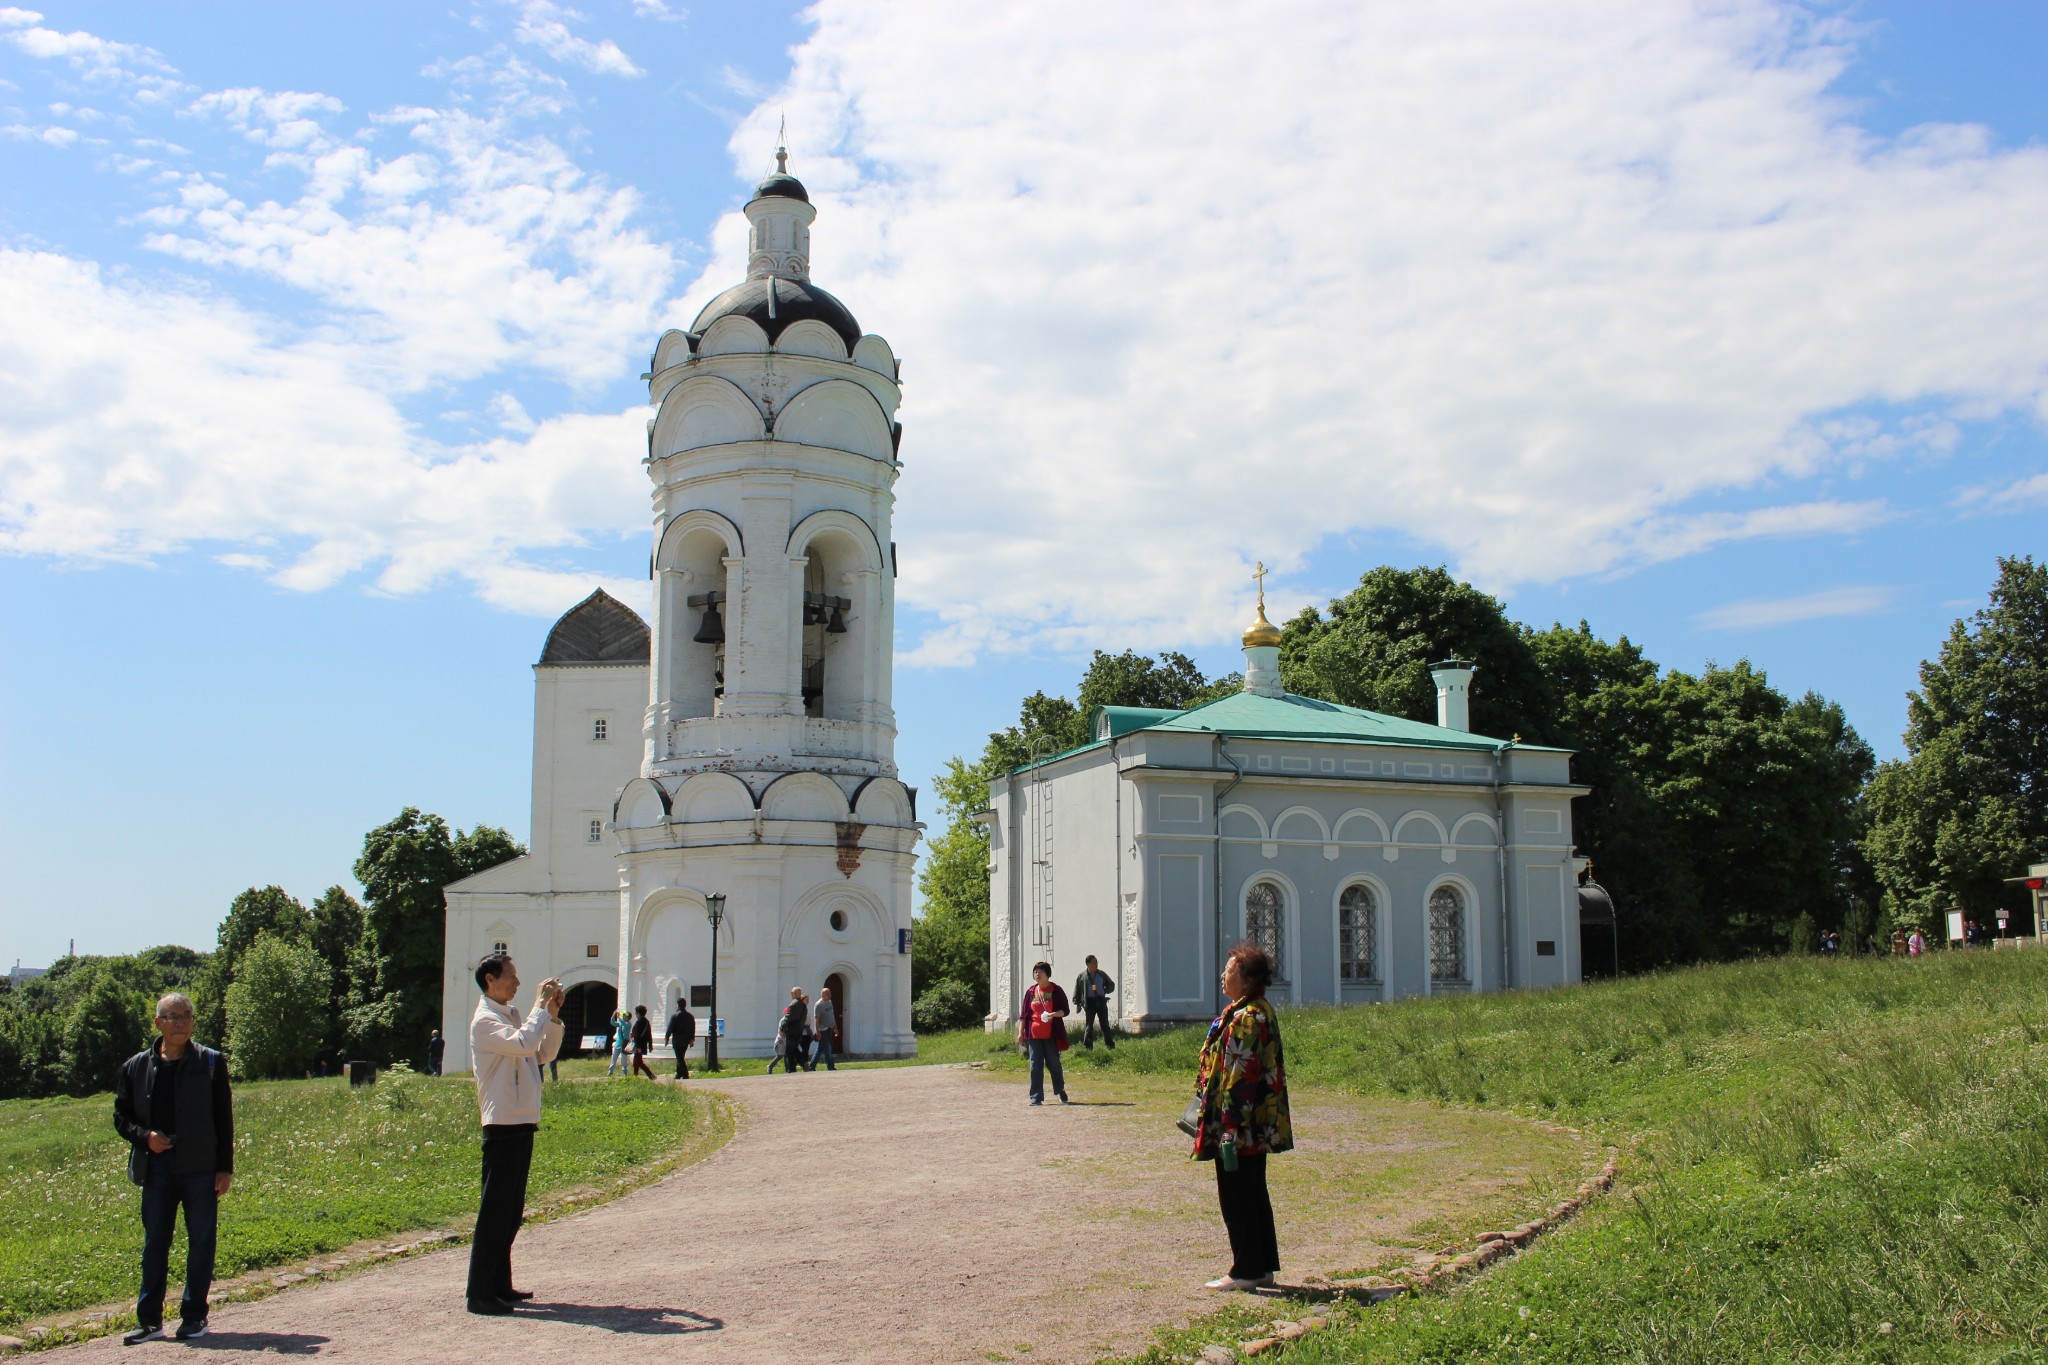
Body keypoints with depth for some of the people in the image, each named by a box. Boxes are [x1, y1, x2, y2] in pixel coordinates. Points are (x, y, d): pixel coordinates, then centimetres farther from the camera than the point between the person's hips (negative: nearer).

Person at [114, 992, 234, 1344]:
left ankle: (194, 1316, 13)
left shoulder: (211, 1063, 2)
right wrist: (145, 1137, -9)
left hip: (200, 1168, -2)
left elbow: (223, 1119, 2)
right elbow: (121, 1118, 12)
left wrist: (225, 1168, -3)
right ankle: (149, 1320, 13)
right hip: (156, 1166, 2)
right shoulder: (136, 1067, 6)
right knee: (154, 1242, 6)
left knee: (201, 1241, 3)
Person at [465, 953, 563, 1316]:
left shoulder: (512, 1015, 16)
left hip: (522, 1123, 9)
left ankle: (500, 1285, 22)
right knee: (495, 1211, -7)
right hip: (502, 1125, -9)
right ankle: (480, 1293, -3)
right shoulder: (485, 1020, -11)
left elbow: (543, 1053, 19)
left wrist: (554, 1015, 7)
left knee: (512, 1211, 14)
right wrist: (540, 1004, -15)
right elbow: (523, 1043, -27)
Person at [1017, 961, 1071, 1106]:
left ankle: (1061, 1093, 22)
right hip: (1034, 1035, 2)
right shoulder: (1031, 991, 8)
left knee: (1054, 1064, 4)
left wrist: (1053, 1014, -19)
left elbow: (1065, 1011, 0)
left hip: (1051, 1035, -2)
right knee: (1035, 1066, 1)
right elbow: (1023, 1014, 11)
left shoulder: (1056, 991, -1)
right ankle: (1036, 1097, 5)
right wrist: (1020, 1032, 4)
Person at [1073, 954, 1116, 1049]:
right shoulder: (1082, 976, -2)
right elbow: (1077, 991, 3)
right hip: (1089, 1002, -2)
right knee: (1088, 1026, 2)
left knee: (1105, 1024, 6)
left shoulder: (1102, 974, 5)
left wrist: (1105, 991, 0)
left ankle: (1110, 1045, 11)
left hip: (1101, 1001, 2)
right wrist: (1078, 1004, -2)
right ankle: (1087, 1047, 8)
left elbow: (1111, 985, 17)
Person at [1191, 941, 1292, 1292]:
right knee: (1254, 1194, 15)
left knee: (1236, 1197, -1)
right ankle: (1264, 1267, 21)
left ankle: (1246, 1271, 5)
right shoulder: (1262, 1010, 11)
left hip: (1240, 1129, -10)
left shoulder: (1245, 1019, -20)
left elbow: (1239, 1078, -23)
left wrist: (1229, 1129, -23)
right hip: (1259, 1126, 10)